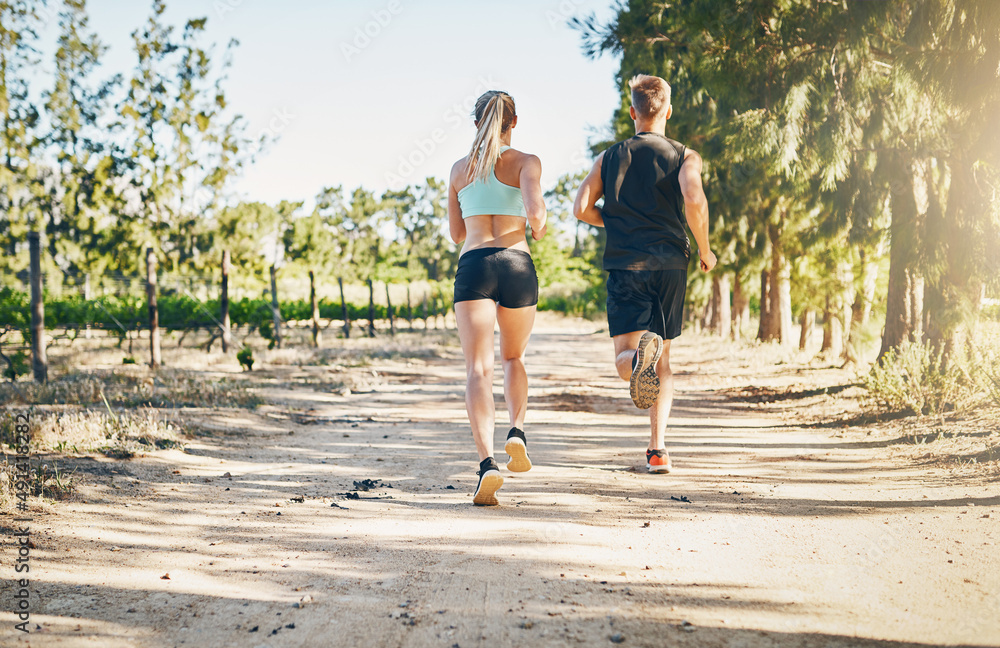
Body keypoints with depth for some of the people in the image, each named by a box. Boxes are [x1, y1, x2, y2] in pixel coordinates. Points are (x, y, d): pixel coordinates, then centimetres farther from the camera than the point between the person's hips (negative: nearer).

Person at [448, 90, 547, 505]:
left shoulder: (460, 168, 15)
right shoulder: (526, 162, 6)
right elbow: (535, 211, -12)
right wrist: (538, 230, 10)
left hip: (473, 266, 0)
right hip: (516, 264, 0)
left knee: (479, 368, -7)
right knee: (514, 357, 23)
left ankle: (487, 461, -25)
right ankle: (517, 429, -1)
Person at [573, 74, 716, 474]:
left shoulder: (609, 159, 10)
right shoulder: (684, 156, 3)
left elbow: (581, 208, 0)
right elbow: (694, 199, -17)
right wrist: (704, 250, -3)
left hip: (625, 265, 0)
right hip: (670, 264, 0)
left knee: (625, 361, -2)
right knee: (663, 361, 13)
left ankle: (640, 355, -41)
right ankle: (657, 449, 4)